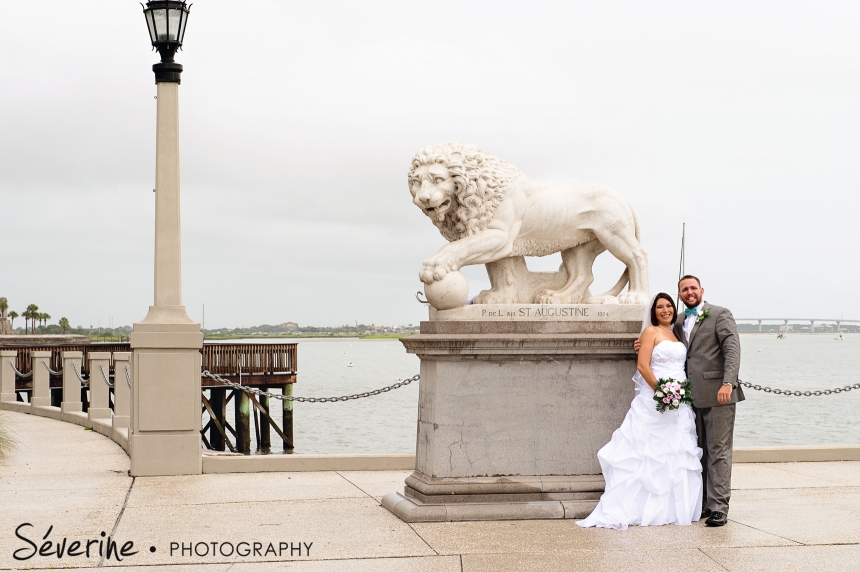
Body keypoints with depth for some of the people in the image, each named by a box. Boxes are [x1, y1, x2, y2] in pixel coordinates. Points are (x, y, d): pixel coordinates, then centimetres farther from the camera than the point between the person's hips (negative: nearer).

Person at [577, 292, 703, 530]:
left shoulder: (676, 335, 18)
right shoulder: (651, 332, -3)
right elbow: (642, 365, -12)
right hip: (654, 401, -7)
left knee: (678, 456, 6)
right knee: (648, 456, -8)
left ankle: (671, 508, 13)